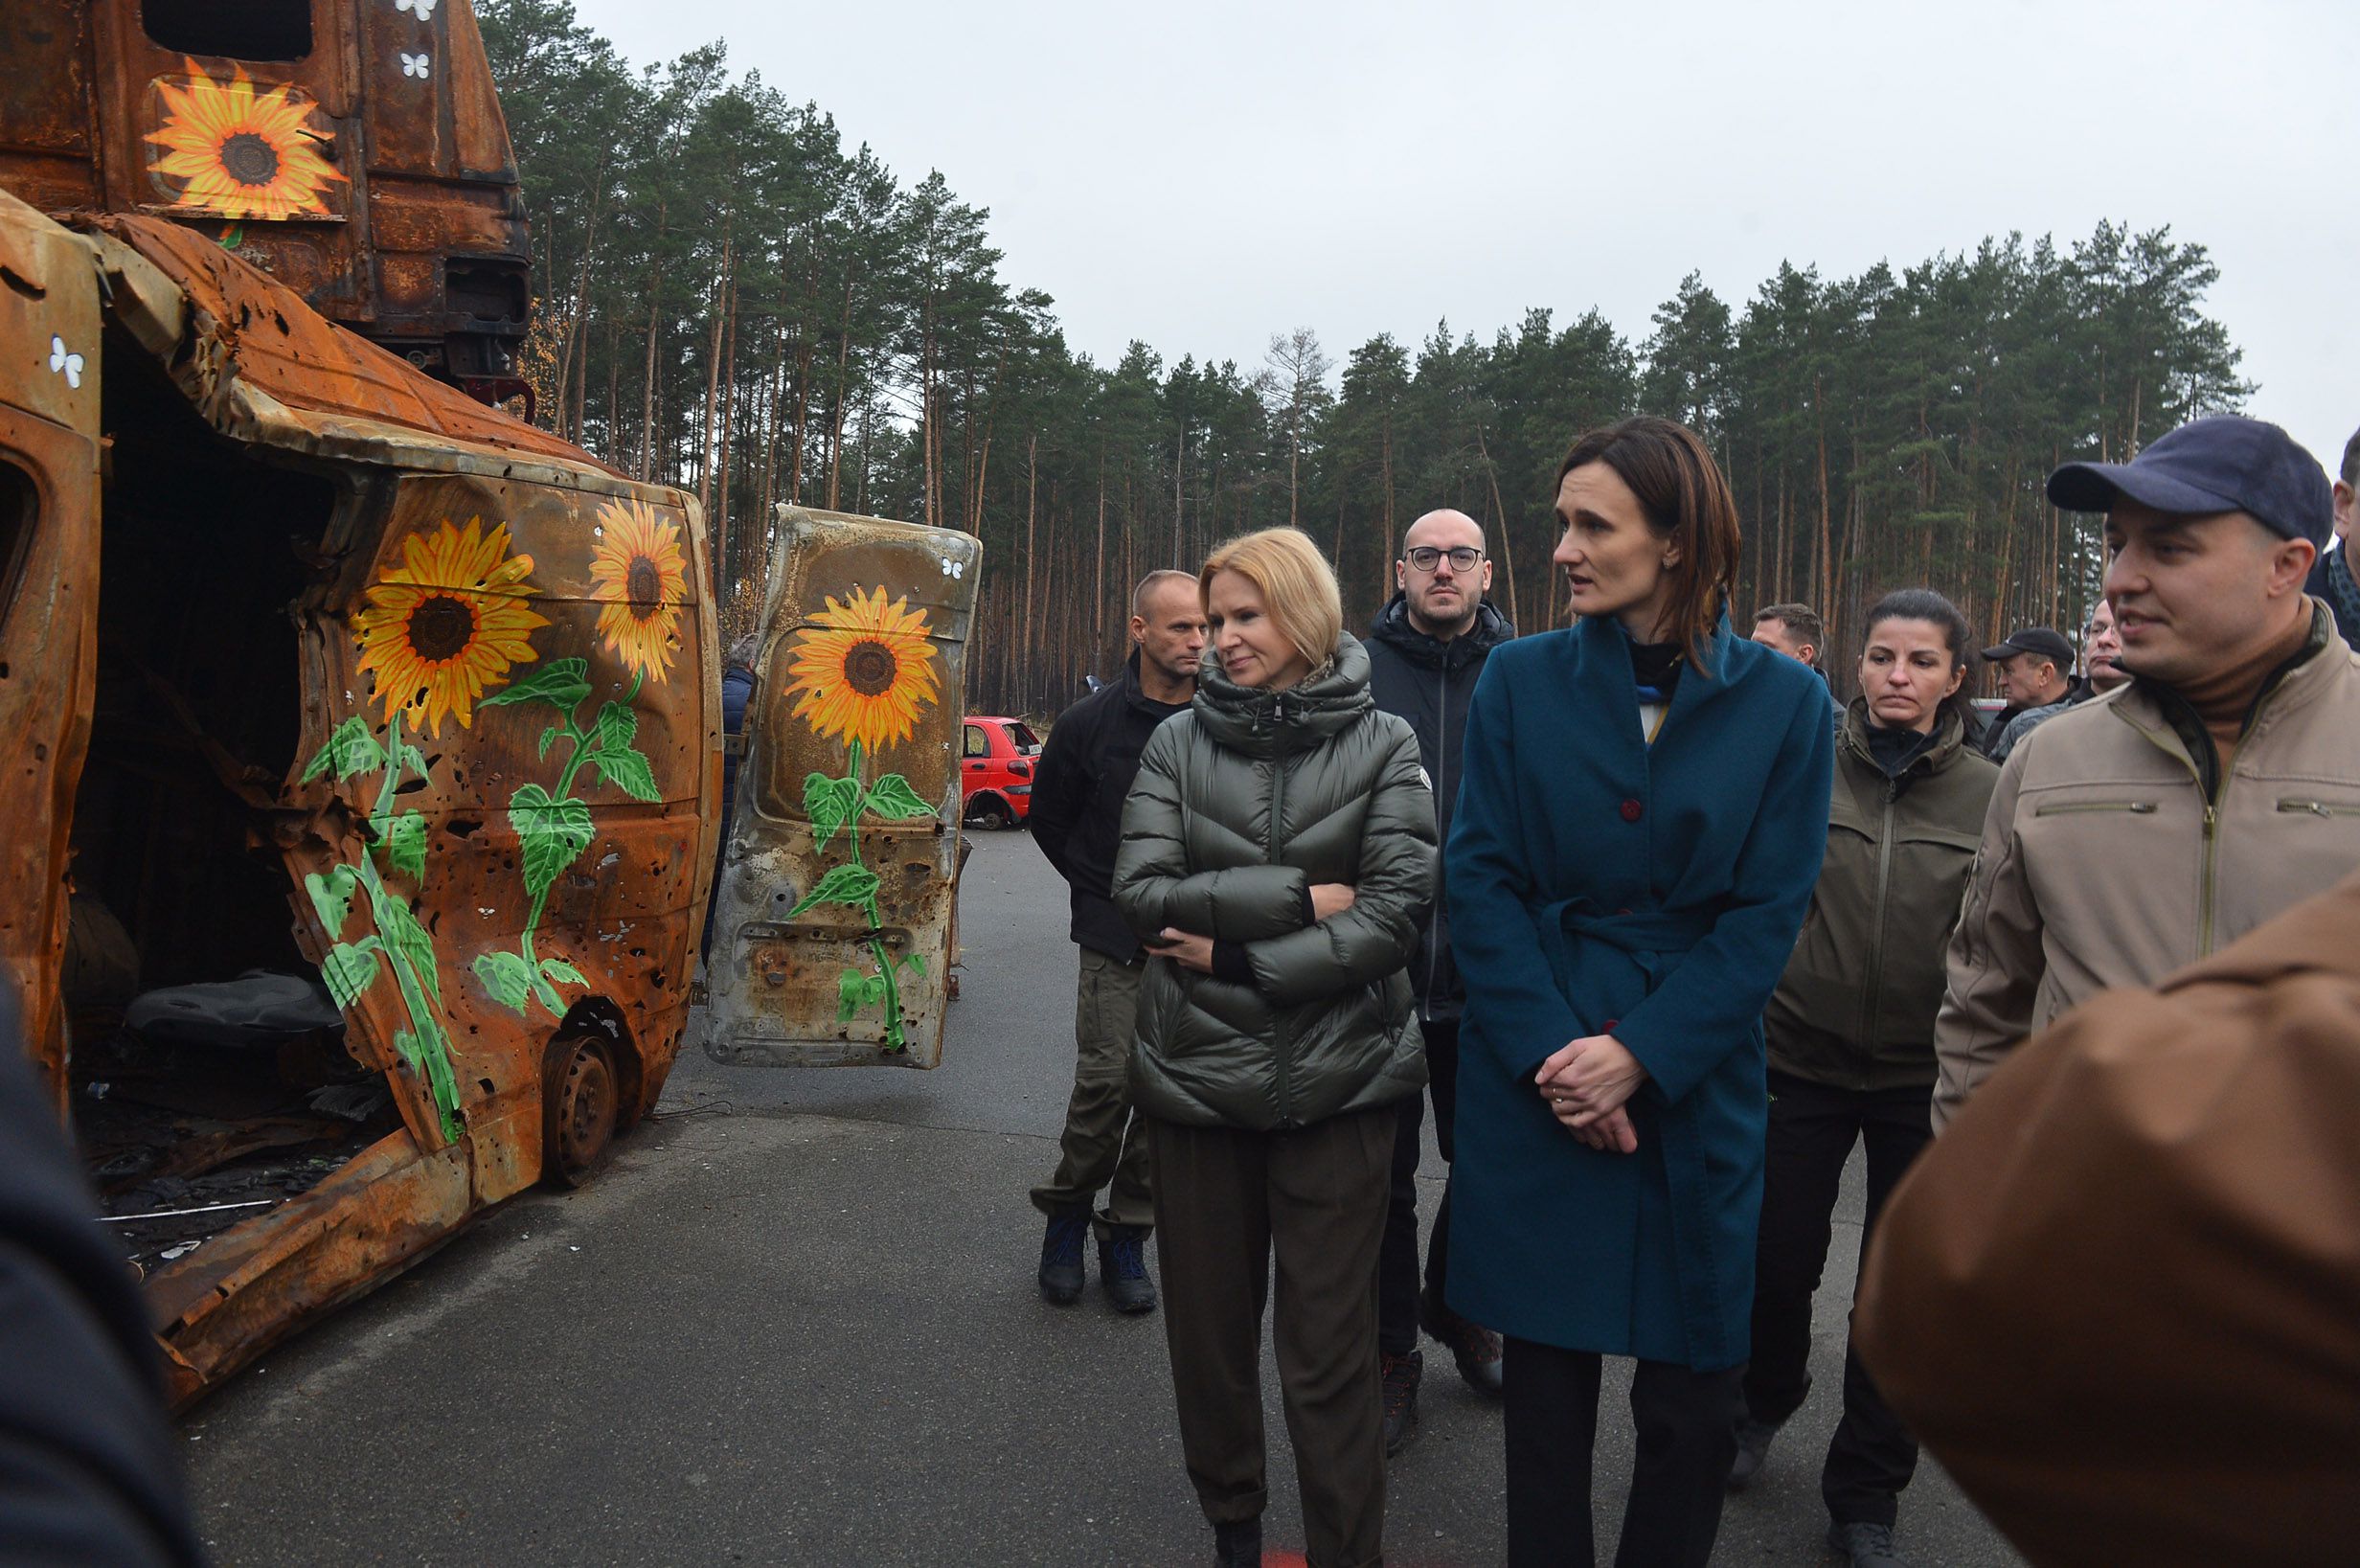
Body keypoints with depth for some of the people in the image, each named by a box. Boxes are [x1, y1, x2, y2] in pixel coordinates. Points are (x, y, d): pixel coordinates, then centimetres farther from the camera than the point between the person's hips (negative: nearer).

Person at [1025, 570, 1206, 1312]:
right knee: (1107, 1081, -6)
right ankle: (1068, 1211, 19)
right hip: (1118, 943, -1)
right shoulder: (1092, 722, -1)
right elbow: (1049, 818, 12)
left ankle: (1127, 1235, 21)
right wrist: (1106, 891, 3)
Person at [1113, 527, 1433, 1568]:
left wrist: (1232, 949, -12)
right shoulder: (1179, 741, 2)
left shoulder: (1381, 744, -1)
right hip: (1196, 1079, 2)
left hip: (1338, 1083, -2)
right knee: (1209, 1325, 14)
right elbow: (1140, 891, -9)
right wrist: (1297, 898, -15)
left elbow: (1396, 911, -10)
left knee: (1329, 1347, 3)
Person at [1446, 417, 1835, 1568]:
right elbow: (1481, 879, -3)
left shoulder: (1783, 701, -2)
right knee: (1545, 1384, 10)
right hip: (1534, 1083, 0)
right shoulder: (1521, 678, 0)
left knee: (1694, 1403, 8)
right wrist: (1552, 1052, -13)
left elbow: (1767, 914, -4)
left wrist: (1638, 1053, -13)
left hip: (1694, 1086, 0)